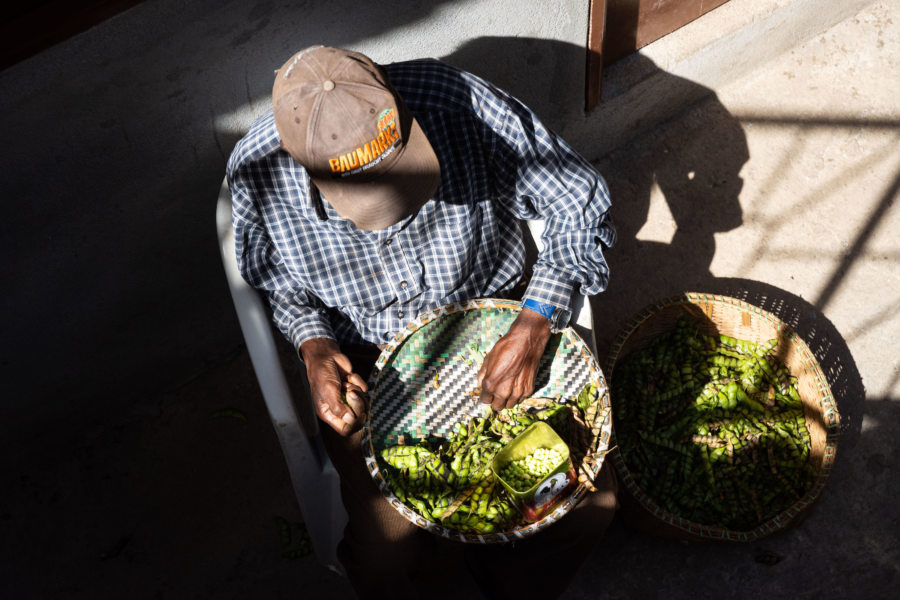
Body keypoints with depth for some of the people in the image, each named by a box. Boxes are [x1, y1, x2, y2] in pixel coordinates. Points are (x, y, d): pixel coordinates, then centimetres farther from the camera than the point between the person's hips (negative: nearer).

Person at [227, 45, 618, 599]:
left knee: (591, 501, -8)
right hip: (366, 358, 0)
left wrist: (533, 328, -26)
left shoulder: (457, 102, -28)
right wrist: (313, 346, -20)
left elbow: (581, 202, -15)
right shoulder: (257, 172, -23)